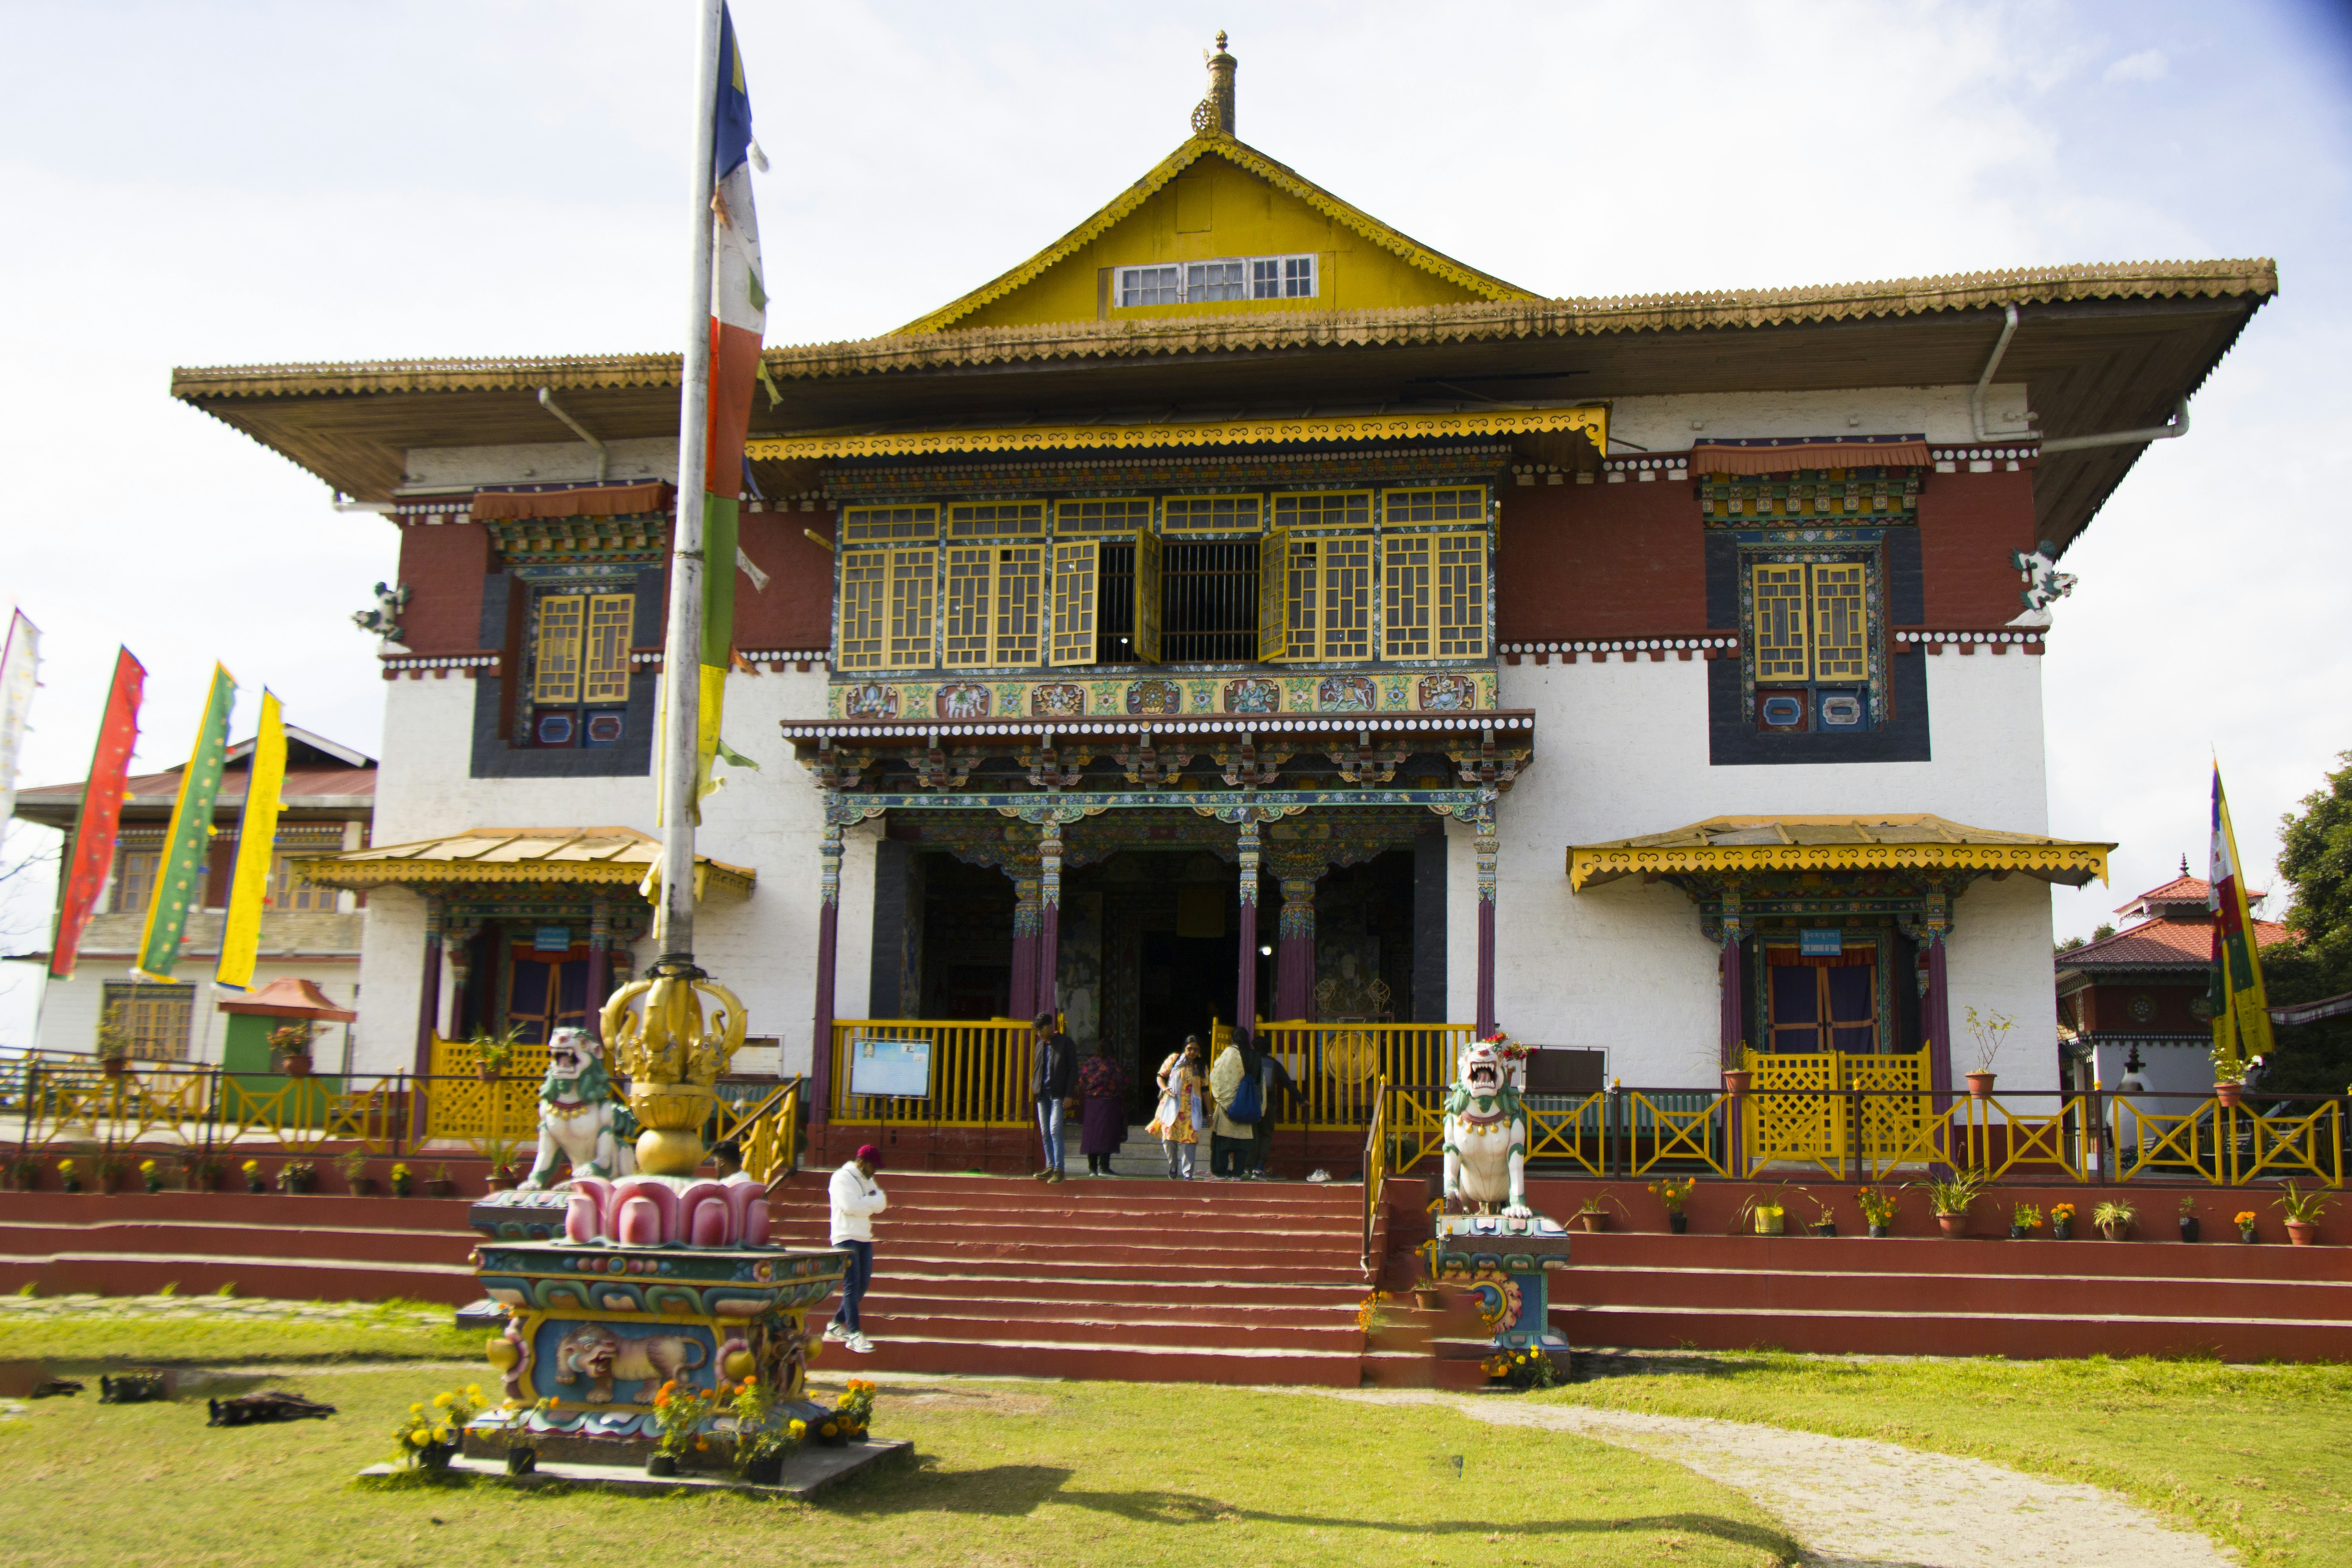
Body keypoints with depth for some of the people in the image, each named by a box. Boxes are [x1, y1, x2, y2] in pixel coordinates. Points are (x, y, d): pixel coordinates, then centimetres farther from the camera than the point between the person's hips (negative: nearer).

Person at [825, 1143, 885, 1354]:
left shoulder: (868, 1180, 19)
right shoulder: (842, 1178, -7)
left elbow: (881, 1203, 8)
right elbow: (850, 1206, -20)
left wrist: (864, 1203, -11)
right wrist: (871, 1202, -5)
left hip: (865, 1238, 8)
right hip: (847, 1238, -8)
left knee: (863, 1284, 7)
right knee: (852, 1286, -11)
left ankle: (835, 1326, 18)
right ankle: (854, 1335, -12)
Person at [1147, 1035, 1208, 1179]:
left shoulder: (1201, 1068, 12)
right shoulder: (1174, 1059, 5)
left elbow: (1205, 1090, 14)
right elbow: (1161, 1077, 8)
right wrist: (1165, 1089, -13)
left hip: (1191, 1109, 1)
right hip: (1172, 1106, -1)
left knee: (1190, 1139, -9)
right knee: (1169, 1136, -7)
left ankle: (1188, 1173, -7)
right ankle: (1173, 1165, 19)